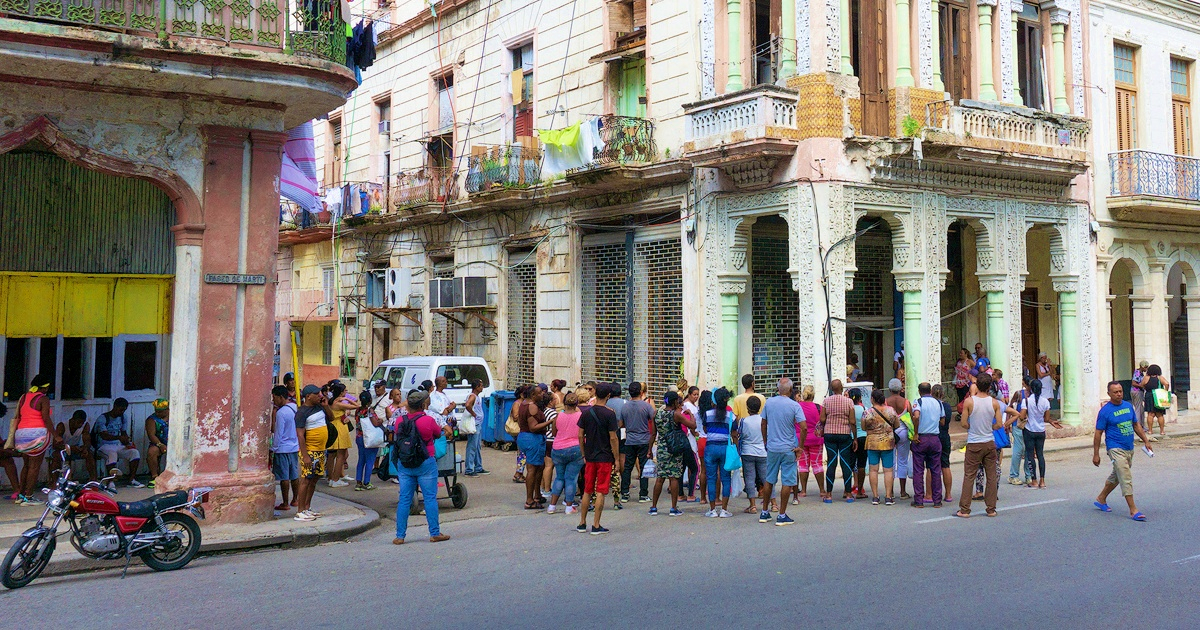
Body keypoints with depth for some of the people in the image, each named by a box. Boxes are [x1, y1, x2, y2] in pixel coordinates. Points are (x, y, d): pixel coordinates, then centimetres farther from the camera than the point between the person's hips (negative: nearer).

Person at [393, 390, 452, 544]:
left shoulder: (400, 421, -2)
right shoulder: (428, 420, -12)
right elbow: (438, 433, 4)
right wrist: (445, 429, 27)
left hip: (404, 465, 4)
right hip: (425, 463, -4)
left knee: (404, 499, 8)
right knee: (430, 498, 5)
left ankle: (400, 536, 9)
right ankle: (435, 533, 9)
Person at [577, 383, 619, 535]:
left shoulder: (585, 413, 2)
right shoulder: (609, 414, -11)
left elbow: (581, 436, 6)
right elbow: (613, 438, -12)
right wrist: (616, 459, -4)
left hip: (590, 457, 4)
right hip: (605, 457, -4)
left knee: (587, 491, 13)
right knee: (600, 492, 1)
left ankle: (582, 524, 19)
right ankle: (596, 526, 2)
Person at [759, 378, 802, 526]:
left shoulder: (769, 402, 1)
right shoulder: (794, 406, -10)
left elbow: (763, 424, 8)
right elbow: (803, 427, -16)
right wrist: (800, 447, -6)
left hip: (772, 447, 4)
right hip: (788, 448, -4)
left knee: (769, 480, 14)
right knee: (787, 482, 3)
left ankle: (764, 513, 21)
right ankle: (782, 516, 4)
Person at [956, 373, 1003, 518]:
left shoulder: (969, 401, -9)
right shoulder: (994, 403, -4)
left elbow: (964, 424, -8)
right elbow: (999, 424, -3)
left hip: (974, 444, -2)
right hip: (990, 443, 2)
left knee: (969, 476, 2)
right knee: (992, 476, 10)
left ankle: (964, 510, 2)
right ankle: (991, 509, 14)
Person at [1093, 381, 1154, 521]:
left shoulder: (1128, 406, 7)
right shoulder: (1105, 411, -11)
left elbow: (1136, 425, 20)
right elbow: (1098, 433, -9)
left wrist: (1145, 440, 15)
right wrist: (1096, 454, -9)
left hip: (1129, 449, 7)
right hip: (1116, 449, -7)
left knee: (1116, 476, 18)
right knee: (1126, 479, -11)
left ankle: (1101, 499, 35)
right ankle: (1133, 510, -7)